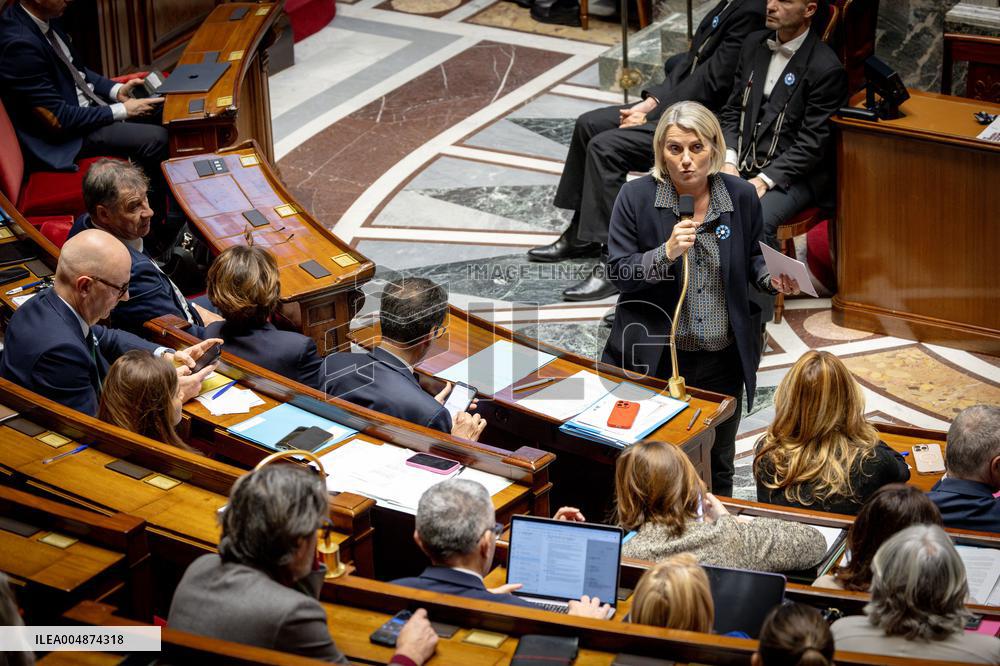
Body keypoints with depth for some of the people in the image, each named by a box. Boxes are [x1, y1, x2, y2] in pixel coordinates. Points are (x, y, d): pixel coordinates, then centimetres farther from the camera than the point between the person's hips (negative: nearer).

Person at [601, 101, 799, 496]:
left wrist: (772, 279, -9)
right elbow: (619, 274, -9)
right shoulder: (636, 197, -9)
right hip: (656, 357, -2)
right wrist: (666, 253, -26)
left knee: (716, 469, 17)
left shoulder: (741, 197, -2)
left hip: (723, 359, 2)